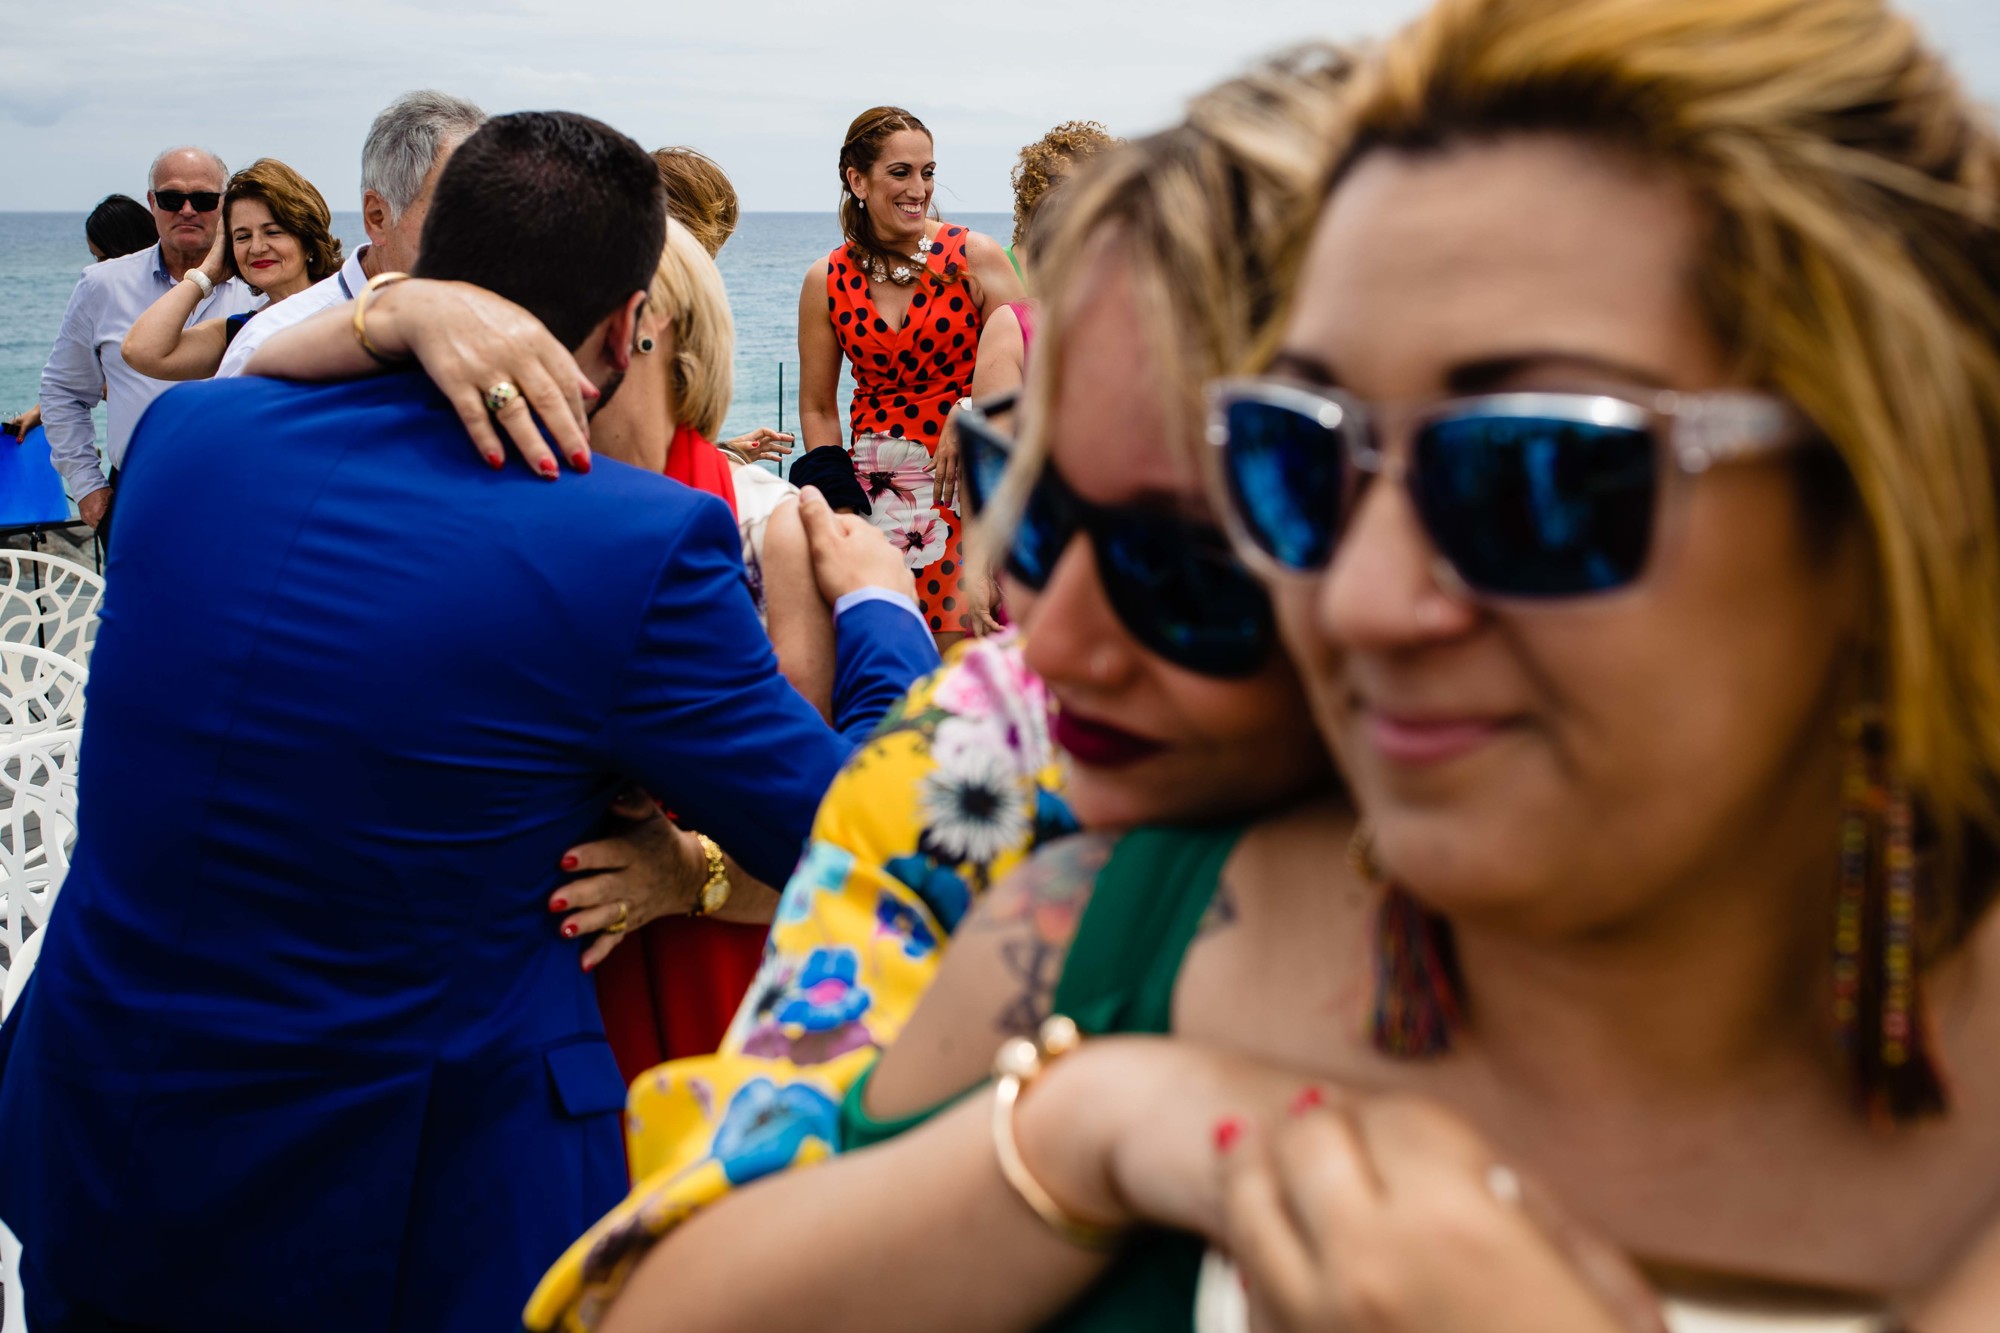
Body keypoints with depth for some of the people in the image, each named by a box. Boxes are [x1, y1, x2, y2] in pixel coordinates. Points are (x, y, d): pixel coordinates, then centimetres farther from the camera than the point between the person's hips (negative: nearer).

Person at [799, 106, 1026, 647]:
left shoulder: (975, 257, -2)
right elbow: (818, 409, 11)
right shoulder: (827, 283, 5)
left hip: (968, 481, -2)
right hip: (875, 488, 2)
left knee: (961, 650, -10)